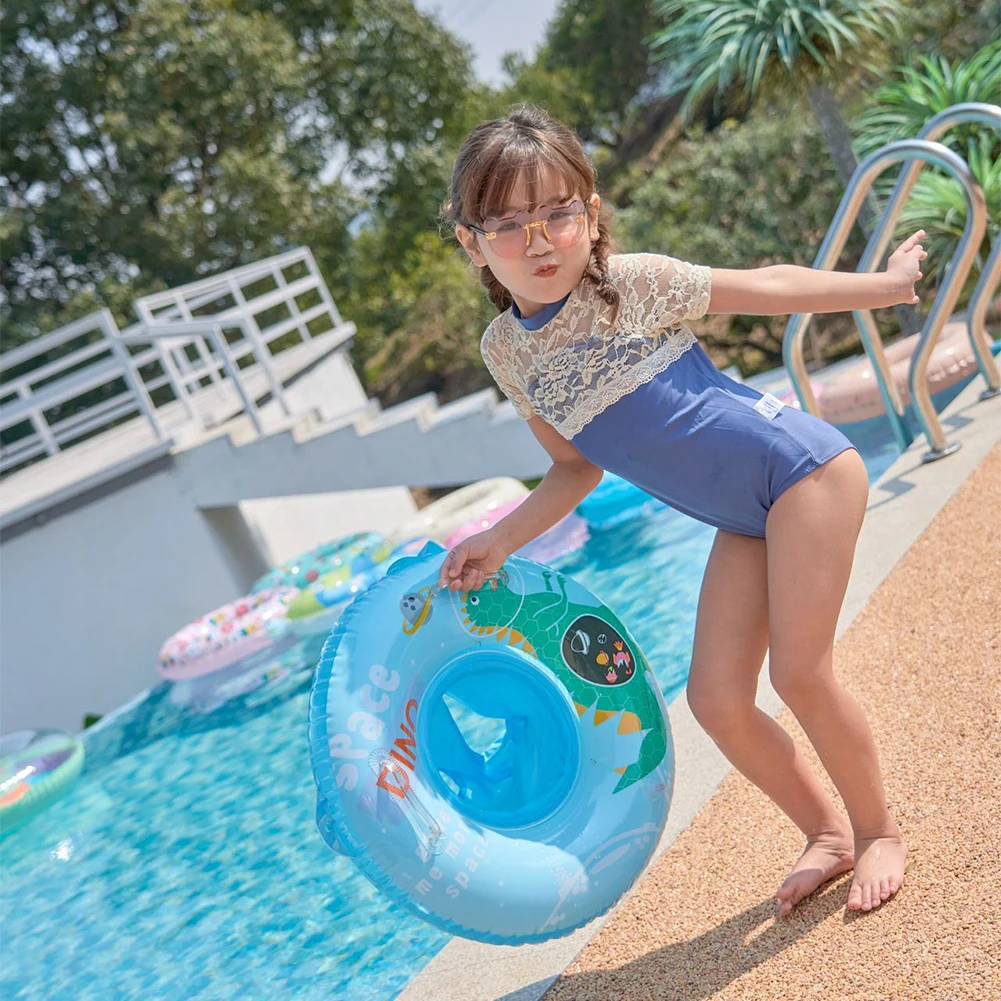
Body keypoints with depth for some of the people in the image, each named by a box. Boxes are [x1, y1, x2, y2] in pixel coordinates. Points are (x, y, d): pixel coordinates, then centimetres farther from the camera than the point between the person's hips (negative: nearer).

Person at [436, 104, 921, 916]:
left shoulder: (634, 284, -18)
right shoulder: (505, 352, -2)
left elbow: (768, 287, -4)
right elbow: (578, 466, 10)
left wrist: (887, 284, 7)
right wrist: (501, 542, -1)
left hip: (803, 468, -6)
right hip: (744, 522, 6)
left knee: (798, 671, -9)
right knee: (717, 698, 1)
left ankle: (881, 830, 17)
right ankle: (828, 834, 24)